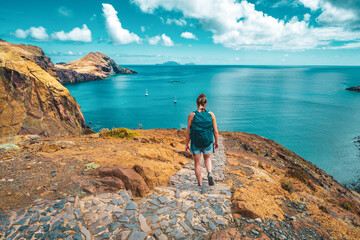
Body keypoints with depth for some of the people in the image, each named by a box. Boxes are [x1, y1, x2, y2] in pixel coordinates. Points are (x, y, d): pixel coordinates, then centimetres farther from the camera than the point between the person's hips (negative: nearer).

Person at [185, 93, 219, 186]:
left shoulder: (191, 115, -10)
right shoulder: (211, 114, -6)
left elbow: (188, 132, -7)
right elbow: (215, 131, -2)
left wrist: (186, 144, 4)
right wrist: (216, 142, 12)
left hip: (195, 143, -1)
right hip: (208, 142, 2)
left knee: (197, 163, 14)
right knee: (207, 159, 28)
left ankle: (199, 184, 23)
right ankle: (209, 173, 3)